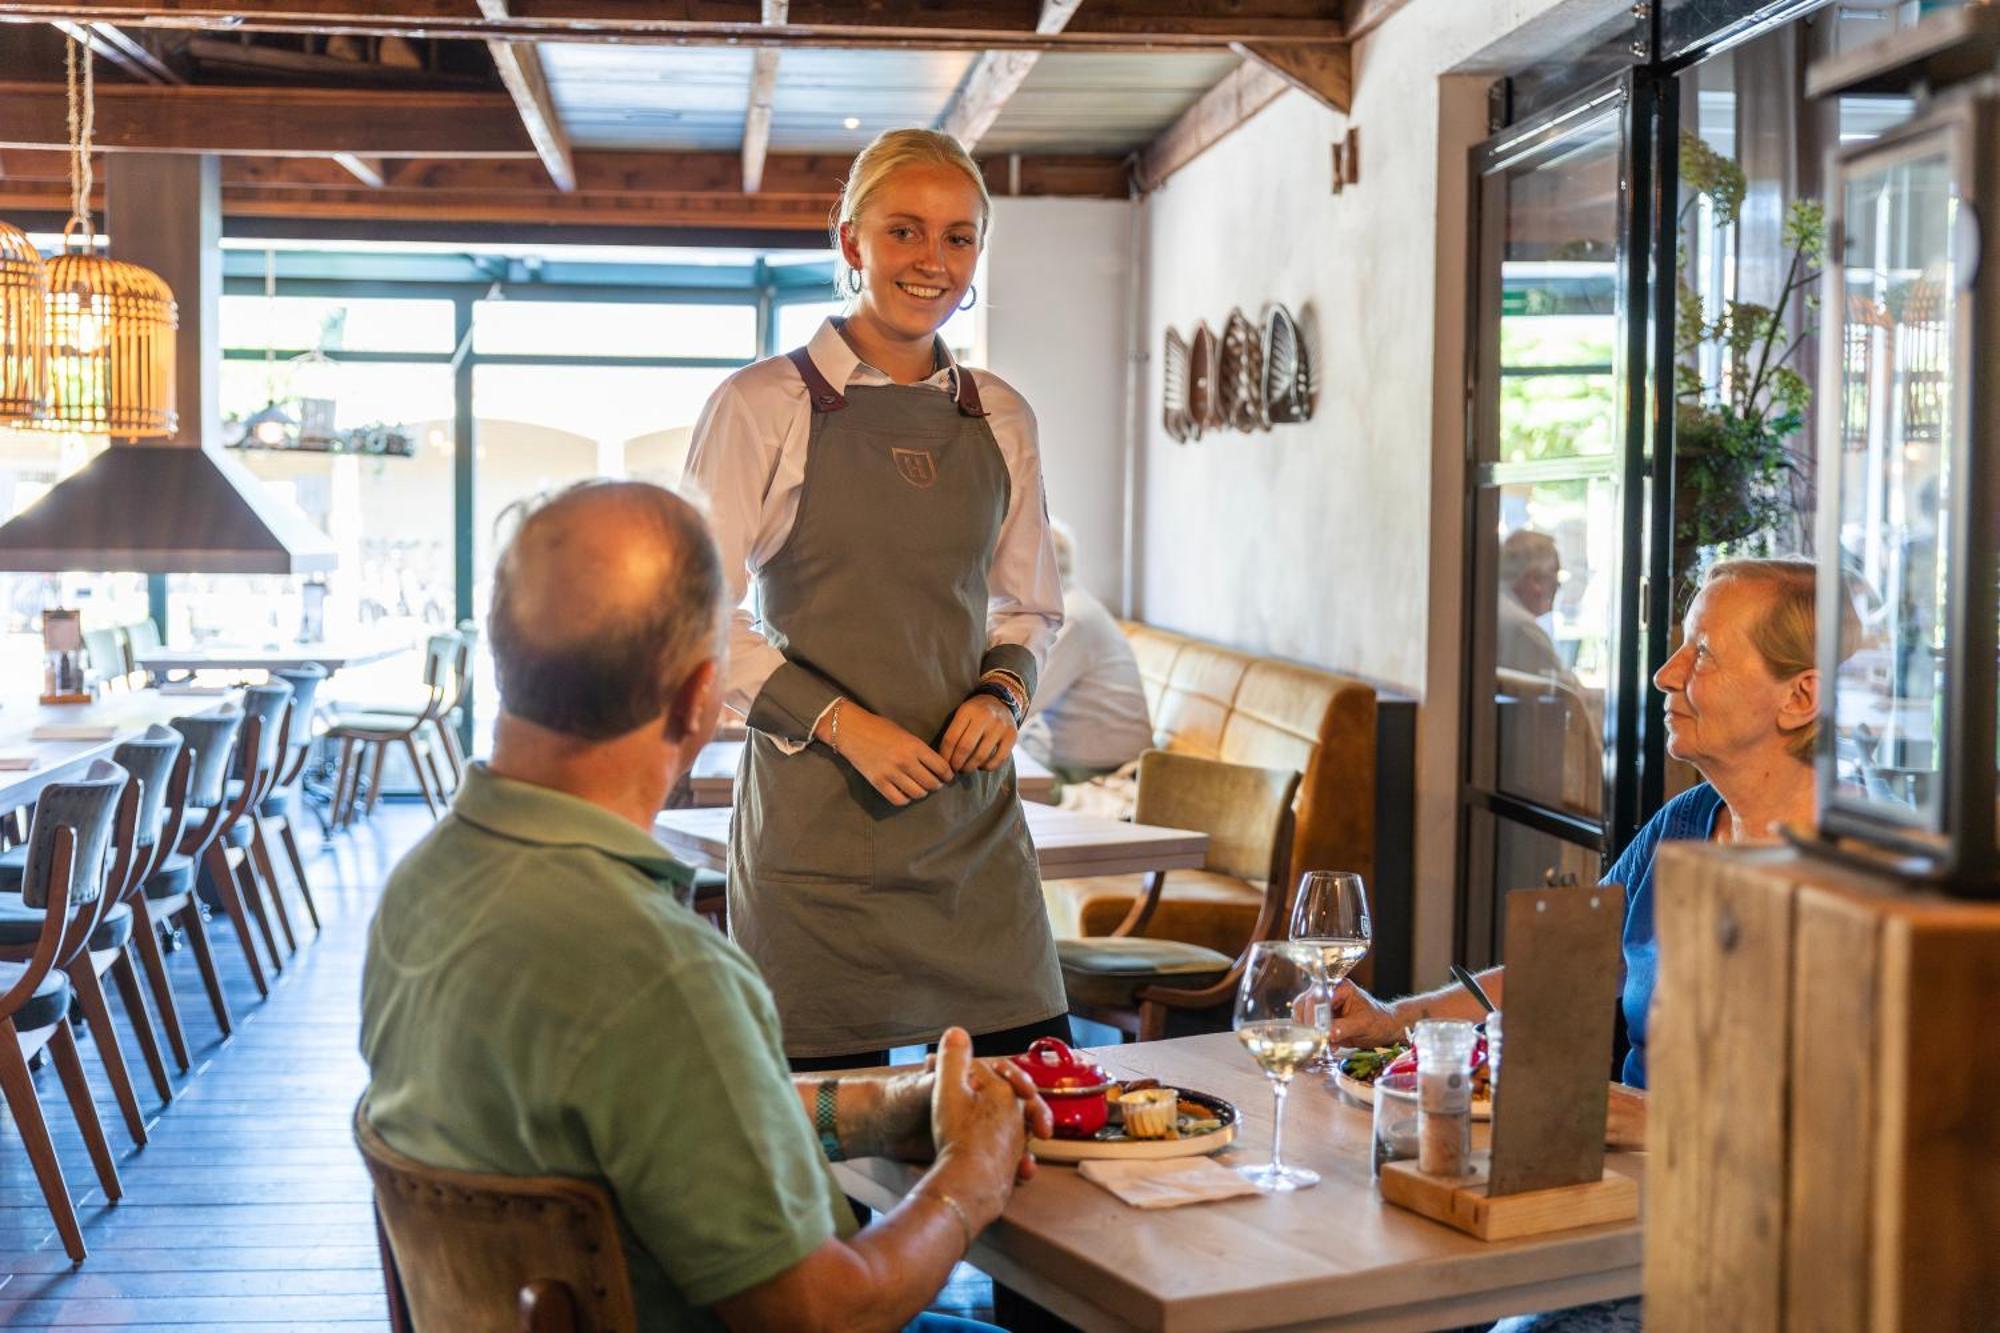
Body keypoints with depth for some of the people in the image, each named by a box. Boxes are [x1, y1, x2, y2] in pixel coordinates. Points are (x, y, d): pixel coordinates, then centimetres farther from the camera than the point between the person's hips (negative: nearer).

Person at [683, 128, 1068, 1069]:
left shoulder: (1001, 420, 10)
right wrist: (838, 722, -14)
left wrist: (1004, 692, -1)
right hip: (816, 813, -4)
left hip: (973, 814, 4)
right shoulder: (759, 407, -3)